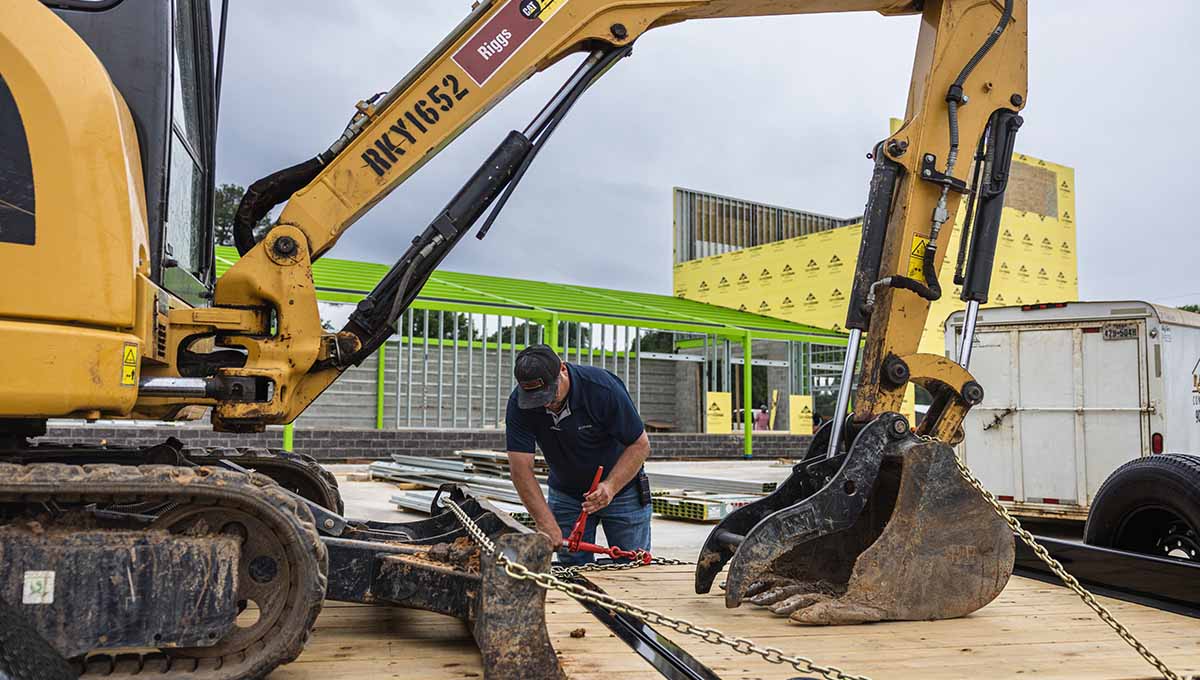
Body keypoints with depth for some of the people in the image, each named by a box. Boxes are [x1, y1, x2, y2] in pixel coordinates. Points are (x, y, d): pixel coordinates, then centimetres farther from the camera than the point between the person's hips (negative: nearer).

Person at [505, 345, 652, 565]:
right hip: (565, 494, 2)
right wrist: (546, 523, -30)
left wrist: (611, 487, -32)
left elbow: (640, 445, -19)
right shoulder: (519, 404, -21)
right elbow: (521, 468, -22)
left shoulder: (604, 388, -28)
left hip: (620, 486, -2)